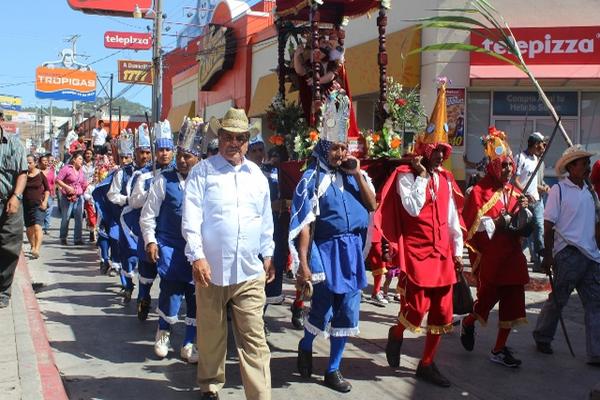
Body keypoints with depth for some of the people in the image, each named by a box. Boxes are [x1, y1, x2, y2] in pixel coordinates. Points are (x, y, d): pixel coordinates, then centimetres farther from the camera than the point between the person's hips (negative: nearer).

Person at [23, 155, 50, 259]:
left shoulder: (41, 174, -3)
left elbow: (47, 189, 5)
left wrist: (45, 201, -5)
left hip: (39, 204, -3)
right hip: (26, 204, 3)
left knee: (37, 226, -17)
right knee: (29, 228, 12)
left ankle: (37, 249, -25)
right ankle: (33, 246, 32)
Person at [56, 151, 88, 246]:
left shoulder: (81, 170, 14)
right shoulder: (66, 168, -5)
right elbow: (58, 180, -10)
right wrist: (67, 187, -18)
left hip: (79, 197, 6)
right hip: (68, 197, -6)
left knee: (79, 219, 3)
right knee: (65, 218, 3)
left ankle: (77, 239, 9)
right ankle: (63, 238, 16)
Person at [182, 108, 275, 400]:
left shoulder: (256, 175, 12)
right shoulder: (202, 172, 0)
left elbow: (266, 220, 18)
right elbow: (191, 218, -6)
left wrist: (268, 255, 16)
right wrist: (197, 256, -14)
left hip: (250, 270, 2)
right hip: (212, 267, -2)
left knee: (254, 337, 0)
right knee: (211, 334, 11)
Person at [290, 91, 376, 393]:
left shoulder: (354, 174, 9)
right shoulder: (313, 178, -7)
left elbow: (372, 206, 4)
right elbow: (303, 225, -10)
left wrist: (358, 174, -5)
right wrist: (303, 264, -14)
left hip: (353, 250, 5)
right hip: (326, 250, -5)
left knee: (347, 313, 8)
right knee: (322, 311, 1)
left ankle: (333, 370, 22)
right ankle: (305, 346, 34)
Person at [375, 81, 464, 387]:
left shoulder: (446, 179, 13)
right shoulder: (406, 176, -5)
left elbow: (453, 218, 15)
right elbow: (413, 208, -20)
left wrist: (457, 252, 14)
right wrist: (421, 176, -15)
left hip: (442, 252, 6)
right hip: (417, 251, -6)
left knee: (442, 312, 7)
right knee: (418, 304, -10)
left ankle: (427, 364, 20)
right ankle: (396, 335, 24)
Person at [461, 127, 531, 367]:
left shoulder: (515, 192, 12)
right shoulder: (479, 191, -8)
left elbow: (524, 227, 15)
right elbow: (473, 225, -13)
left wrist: (523, 210, -3)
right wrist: (497, 223, -22)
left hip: (512, 255, 6)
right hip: (488, 256, -6)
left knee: (512, 300, 5)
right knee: (488, 296, 3)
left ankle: (500, 349, 17)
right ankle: (468, 323, 36)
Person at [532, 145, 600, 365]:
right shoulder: (559, 190, -5)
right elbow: (548, 225, -7)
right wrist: (548, 256, -11)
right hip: (568, 254, -6)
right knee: (557, 299, 5)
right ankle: (542, 337, 27)